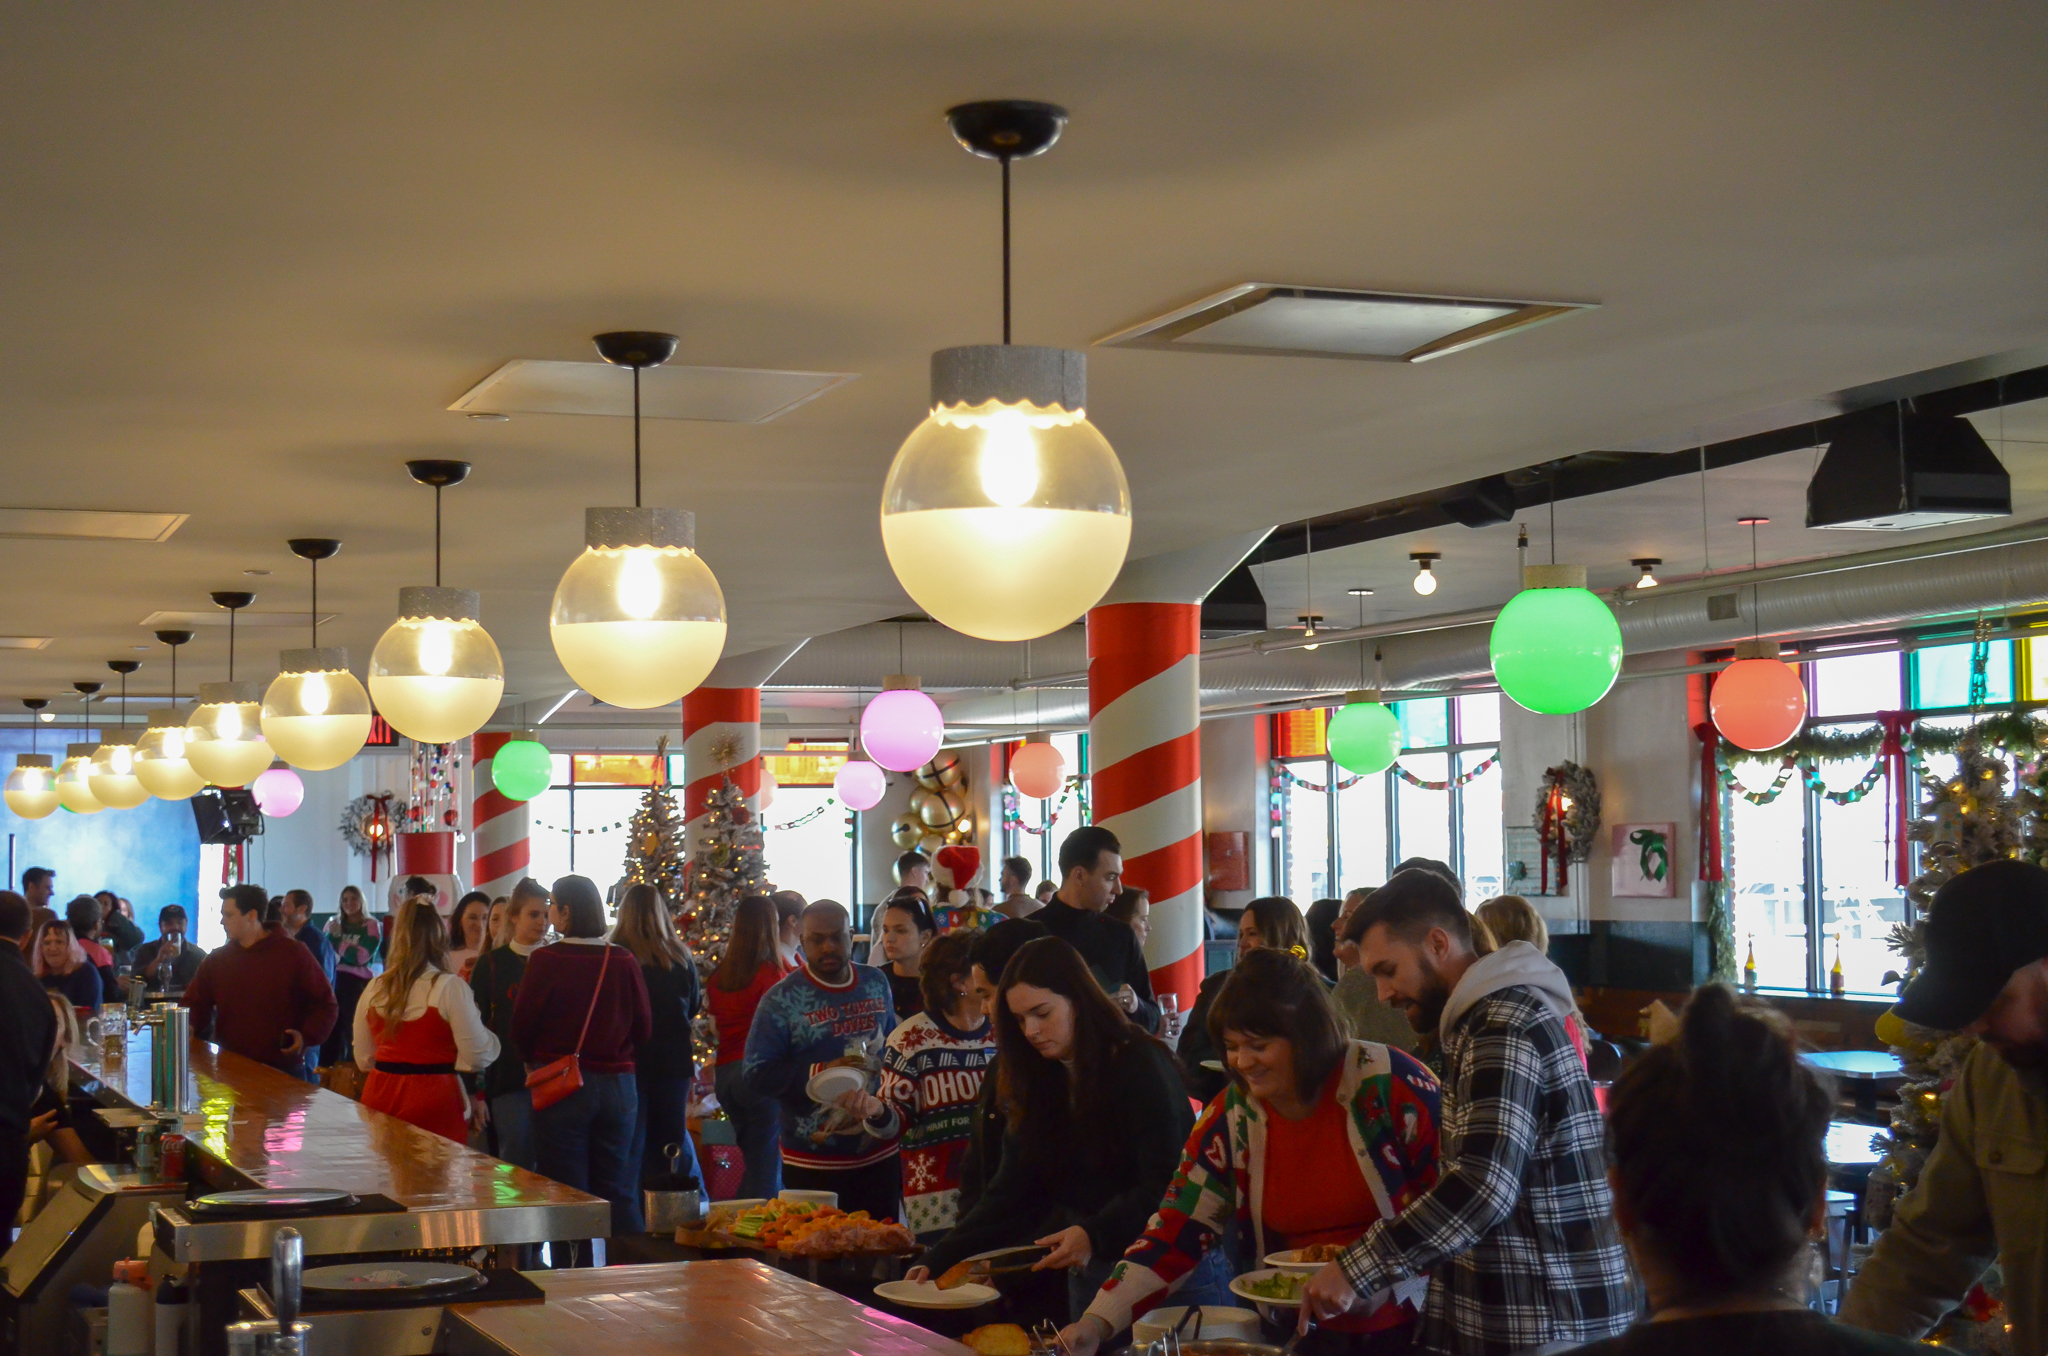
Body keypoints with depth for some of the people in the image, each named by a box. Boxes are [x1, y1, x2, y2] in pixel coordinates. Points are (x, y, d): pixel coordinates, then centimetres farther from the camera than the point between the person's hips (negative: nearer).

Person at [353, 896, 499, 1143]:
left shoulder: (374, 989, 4)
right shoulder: (450, 988, -10)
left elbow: (363, 1060, 12)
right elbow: (477, 1057, -11)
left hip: (380, 1098, 5)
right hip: (434, 1102, -5)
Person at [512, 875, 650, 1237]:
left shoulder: (545, 961, -13)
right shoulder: (624, 961, -4)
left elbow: (521, 1027, -5)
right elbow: (644, 1028, 5)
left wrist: (534, 1059, 15)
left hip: (561, 1085, -3)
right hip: (617, 1084, 3)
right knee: (618, 1194, 11)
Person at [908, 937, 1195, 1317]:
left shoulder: (1142, 1068, -13)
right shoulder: (1039, 1079, 6)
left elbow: (1164, 1184, -19)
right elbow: (1012, 1191, 2)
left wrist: (1094, 1235, -33)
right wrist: (940, 1259, -9)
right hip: (1089, 1271, 6)